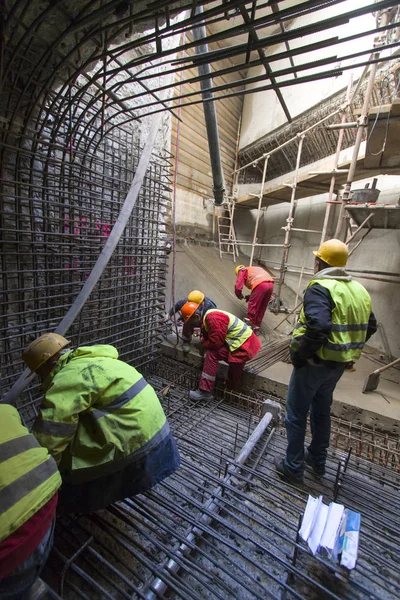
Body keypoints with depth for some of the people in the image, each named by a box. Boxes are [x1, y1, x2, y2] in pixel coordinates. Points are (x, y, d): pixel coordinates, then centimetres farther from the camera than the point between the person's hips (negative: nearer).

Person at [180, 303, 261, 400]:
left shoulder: (213, 319, -23)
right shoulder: (207, 317, 10)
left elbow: (215, 343, -21)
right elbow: (207, 337, 19)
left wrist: (203, 345, -4)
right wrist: (203, 342, 0)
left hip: (243, 346, -10)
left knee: (212, 354, -15)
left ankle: (205, 392, -8)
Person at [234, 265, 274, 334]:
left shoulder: (242, 271, 18)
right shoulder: (255, 269, 38)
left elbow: (238, 286, 4)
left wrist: (239, 296, 24)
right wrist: (251, 296, 34)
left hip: (260, 285, -7)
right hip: (270, 284, 8)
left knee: (252, 307, 4)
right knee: (262, 308, 15)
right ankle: (256, 328, 22)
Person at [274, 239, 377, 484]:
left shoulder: (320, 288, -20)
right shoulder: (359, 290, 6)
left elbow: (318, 327, -34)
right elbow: (370, 326, 14)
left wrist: (299, 355, -22)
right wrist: (348, 349, 18)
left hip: (315, 363, -8)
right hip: (340, 364, 8)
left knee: (297, 414, 10)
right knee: (322, 410, 25)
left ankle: (293, 467, 26)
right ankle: (318, 460, 43)